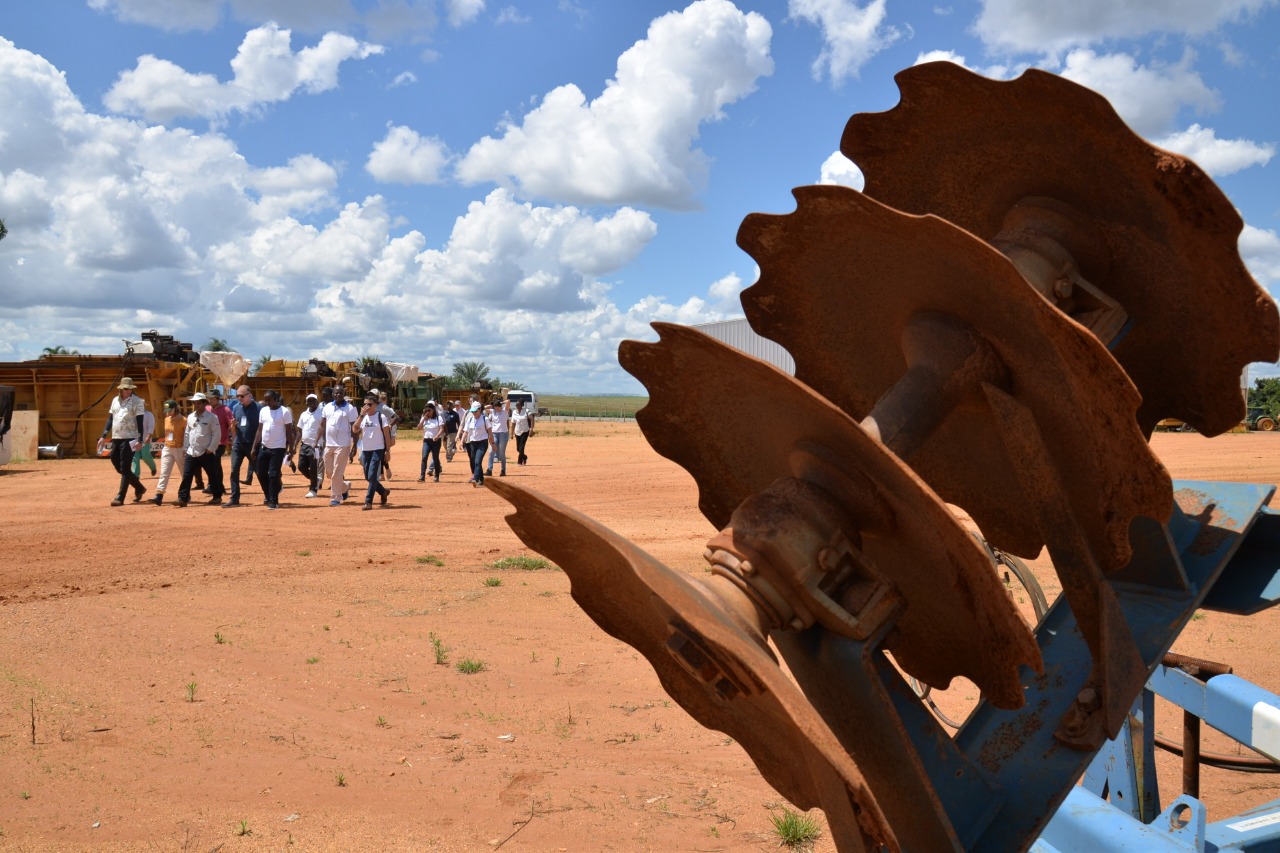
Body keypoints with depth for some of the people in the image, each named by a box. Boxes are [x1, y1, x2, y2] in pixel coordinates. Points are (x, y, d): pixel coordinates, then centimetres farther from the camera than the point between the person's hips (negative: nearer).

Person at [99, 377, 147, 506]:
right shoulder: (115, 400, 11)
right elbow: (110, 419, 16)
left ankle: (120, 498, -5)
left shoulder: (137, 402, -6)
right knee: (118, 467, 11)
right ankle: (139, 488, 27)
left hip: (129, 439, -7)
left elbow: (140, 422, -10)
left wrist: (140, 440, -17)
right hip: (115, 438, 7)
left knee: (125, 469, -7)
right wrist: (104, 436, 10)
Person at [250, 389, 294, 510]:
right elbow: (259, 430, 13)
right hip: (263, 447, 6)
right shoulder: (263, 411, 8)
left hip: (278, 449, -6)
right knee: (261, 474, 9)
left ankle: (274, 501, 5)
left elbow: (289, 431, -7)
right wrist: (254, 447, 9)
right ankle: (268, 496, 29)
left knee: (274, 475, -6)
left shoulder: (285, 412, -8)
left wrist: (290, 449, -11)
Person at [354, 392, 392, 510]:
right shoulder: (363, 417, 9)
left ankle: (368, 501, -8)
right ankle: (383, 491, 34)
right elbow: (355, 430, -6)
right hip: (365, 450, 6)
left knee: (372, 476, -12)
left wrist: (387, 450, -8)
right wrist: (361, 416, -12)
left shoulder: (381, 417, -4)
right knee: (368, 477, 11)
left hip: (377, 450, -6)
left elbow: (387, 434, -4)